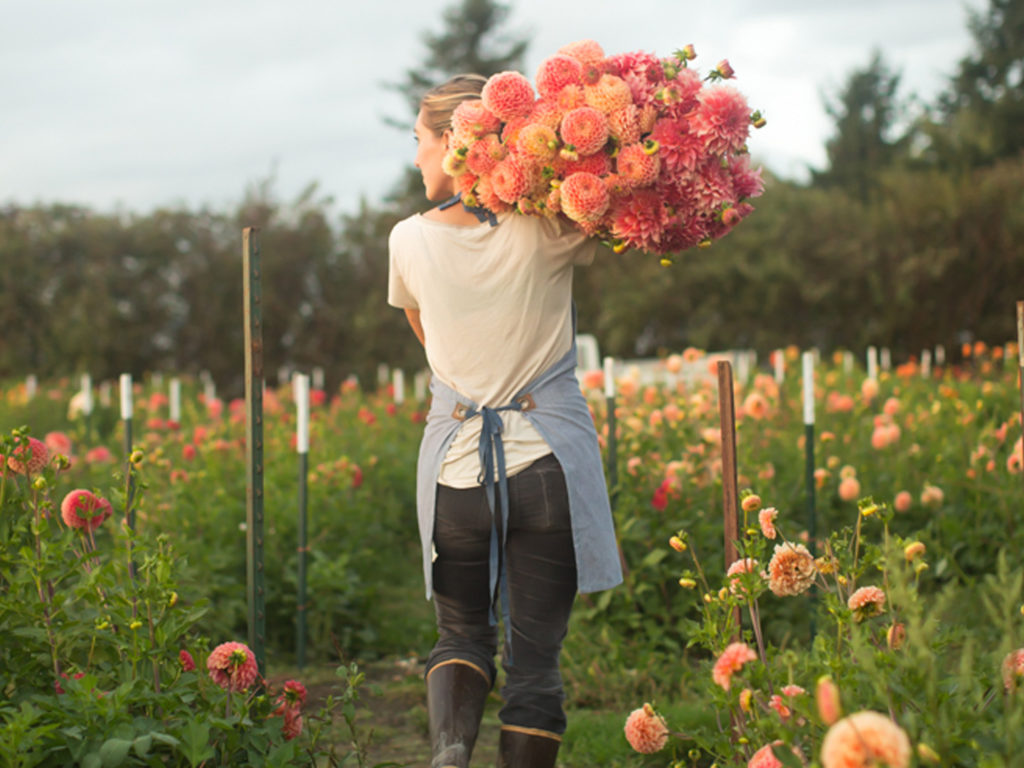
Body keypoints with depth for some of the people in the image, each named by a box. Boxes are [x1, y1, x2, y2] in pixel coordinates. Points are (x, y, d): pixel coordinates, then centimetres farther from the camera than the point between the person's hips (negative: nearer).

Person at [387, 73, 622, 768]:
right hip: (547, 462, -1)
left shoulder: (410, 240, -2)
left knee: (463, 635, 16)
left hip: (456, 467, 1)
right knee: (536, 656, 7)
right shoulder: (544, 233, -7)